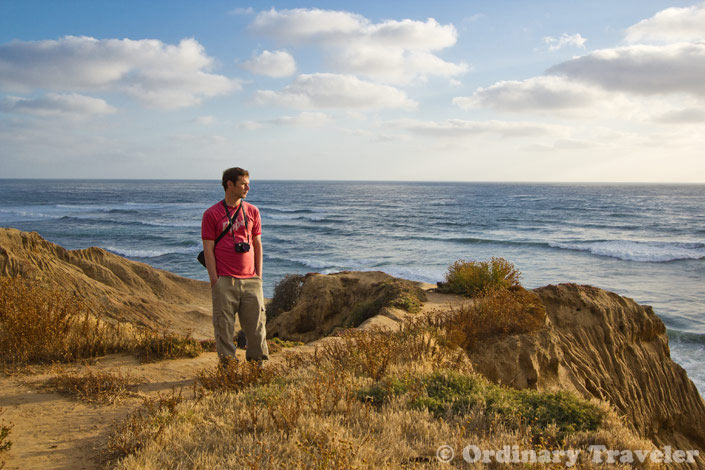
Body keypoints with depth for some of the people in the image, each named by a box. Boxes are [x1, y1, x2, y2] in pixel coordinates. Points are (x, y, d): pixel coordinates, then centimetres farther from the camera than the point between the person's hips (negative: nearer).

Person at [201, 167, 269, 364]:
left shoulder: (252, 211, 11)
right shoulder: (211, 214, 0)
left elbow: (257, 244, 14)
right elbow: (208, 248, -2)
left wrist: (259, 276, 8)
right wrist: (215, 280, -8)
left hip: (250, 280, 3)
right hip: (225, 281, -3)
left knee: (256, 323, 5)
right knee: (224, 326, 1)